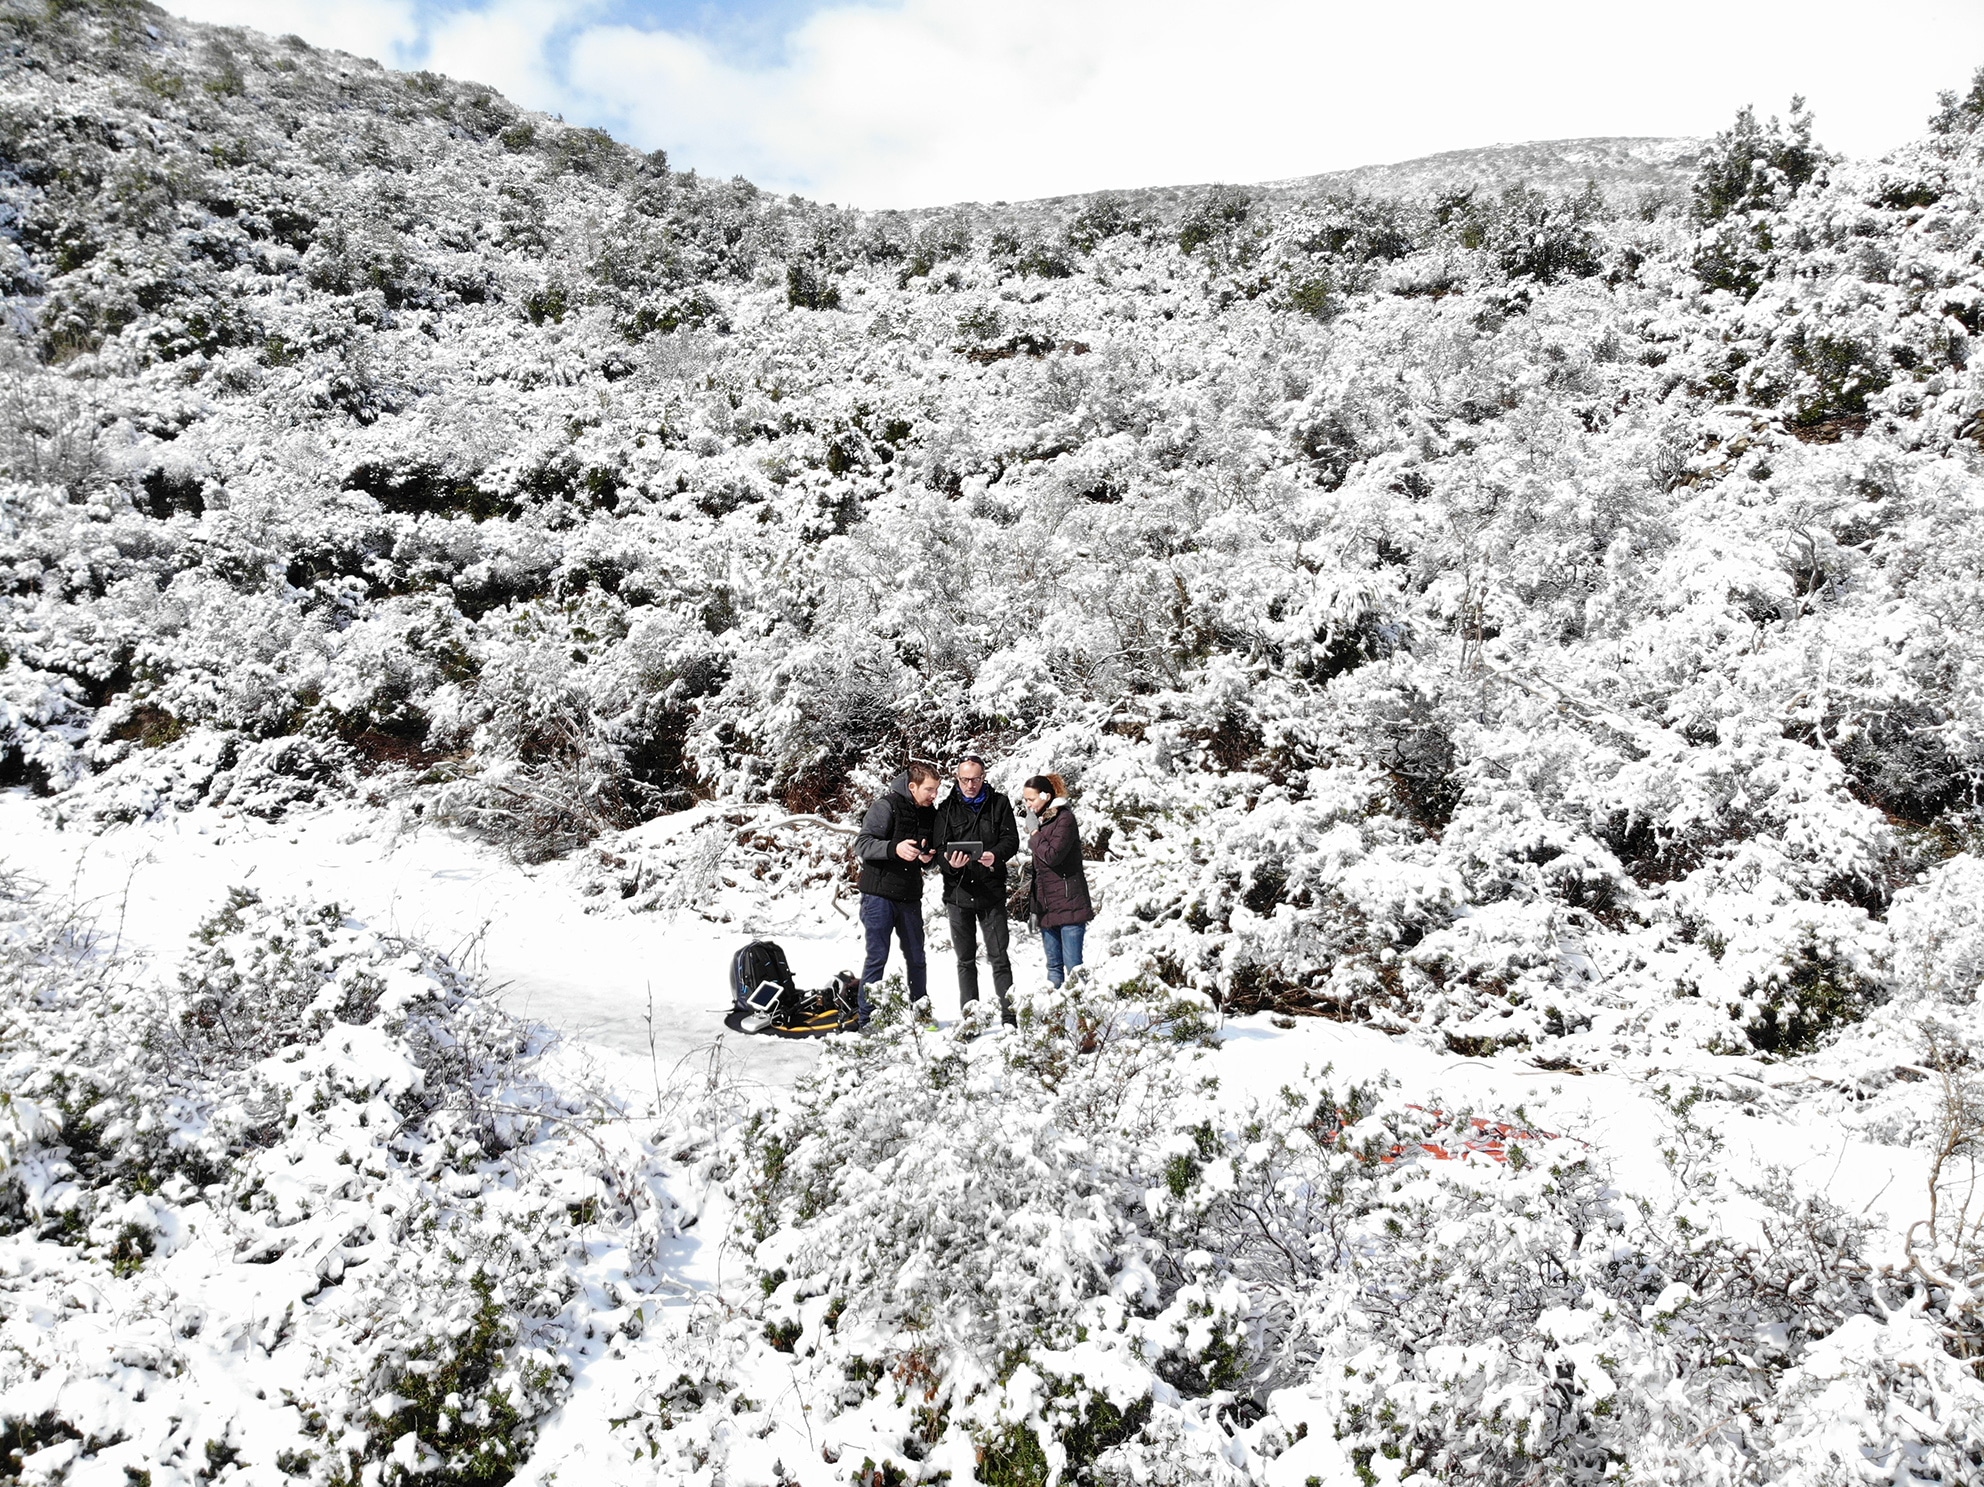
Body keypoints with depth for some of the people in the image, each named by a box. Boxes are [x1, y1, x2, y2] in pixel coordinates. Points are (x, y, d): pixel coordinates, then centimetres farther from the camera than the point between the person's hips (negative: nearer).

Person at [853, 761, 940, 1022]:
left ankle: (922, 1010, 27)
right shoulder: (886, 806, -11)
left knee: (916, 957, 13)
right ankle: (867, 1018, 6)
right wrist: (894, 848, -30)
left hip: (910, 896, 6)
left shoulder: (930, 813, 10)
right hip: (879, 895, -6)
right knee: (877, 957, -2)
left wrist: (928, 858, -3)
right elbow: (861, 844, -15)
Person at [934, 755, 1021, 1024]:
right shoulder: (947, 809, 5)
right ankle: (969, 1017, 17)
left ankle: (1008, 1018, 1)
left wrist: (996, 855, -21)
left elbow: (1011, 838, 0)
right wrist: (950, 863, -24)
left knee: (999, 958, -2)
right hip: (958, 893, 1)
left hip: (992, 893, -1)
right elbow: (940, 848, -1)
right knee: (965, 960, 10)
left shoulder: (999, 803, 6)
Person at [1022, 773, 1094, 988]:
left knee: (1073, 966, -8)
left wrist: (1034, 838, -7)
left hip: (1068, 903, -8)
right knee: (1054, 966, 9)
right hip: (1046, 904, 8)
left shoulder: (1064, 819, -9)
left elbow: (1052, 855, -23)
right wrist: (1034, 906, 19)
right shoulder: (1040, 820, 15)